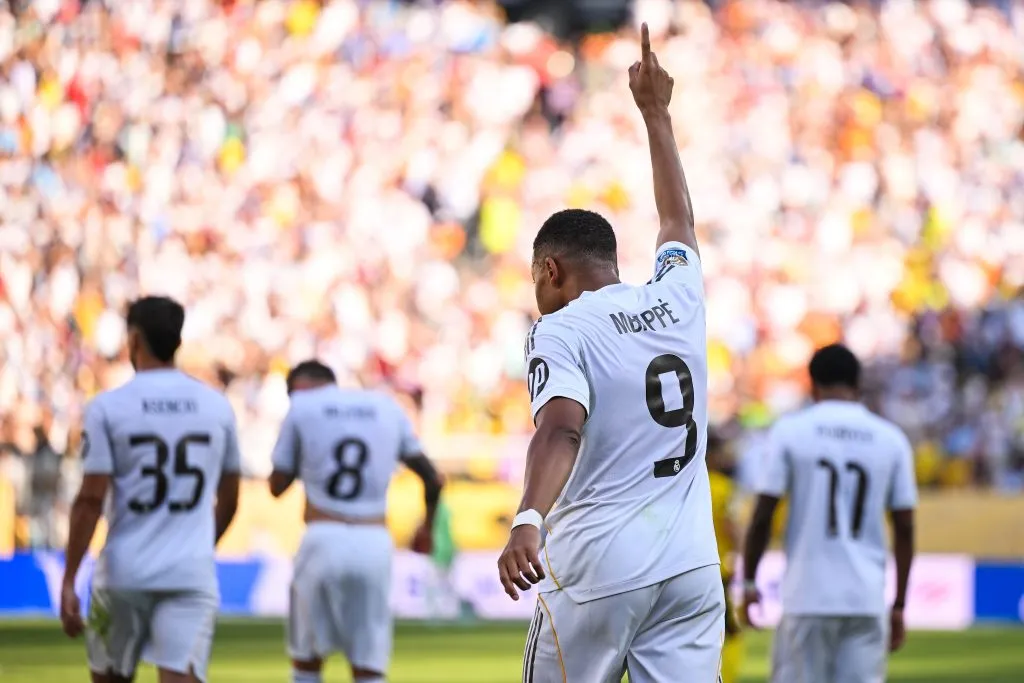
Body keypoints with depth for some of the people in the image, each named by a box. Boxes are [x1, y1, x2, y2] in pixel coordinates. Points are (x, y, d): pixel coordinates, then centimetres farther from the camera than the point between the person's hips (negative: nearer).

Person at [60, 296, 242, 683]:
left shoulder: (107, 407, -4)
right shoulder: (217, 407, 7)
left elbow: (90, 501, -9)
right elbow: (229, 502, 15)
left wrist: (68, 581, -5)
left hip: (124, 574, -1)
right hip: (192, 575, 1)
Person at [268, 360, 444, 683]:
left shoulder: (302, 406, 4)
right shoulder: (388, 408, 13)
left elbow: (277, 485, 8)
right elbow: (432, 479, 18)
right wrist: (427, 527, 36)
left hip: (324, 540, -2)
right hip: (375, 545, 2)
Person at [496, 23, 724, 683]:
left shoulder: (559, 332, -3)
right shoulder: (677, 300, 12)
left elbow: (561, 430, -23)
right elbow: (680, 222, 34)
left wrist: (529, 519, -38)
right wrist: (656, 113, 46)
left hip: (599, 572, -4)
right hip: (692, 566, 5)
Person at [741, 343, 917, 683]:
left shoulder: (790, 431, 0)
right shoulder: (891, 439, 6)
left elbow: (763, 517, -3)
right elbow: (905, 529, 6)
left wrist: (748, 582, 8)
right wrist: (899, 605, 12)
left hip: (808, 599, -2)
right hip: (868, 601, 2)